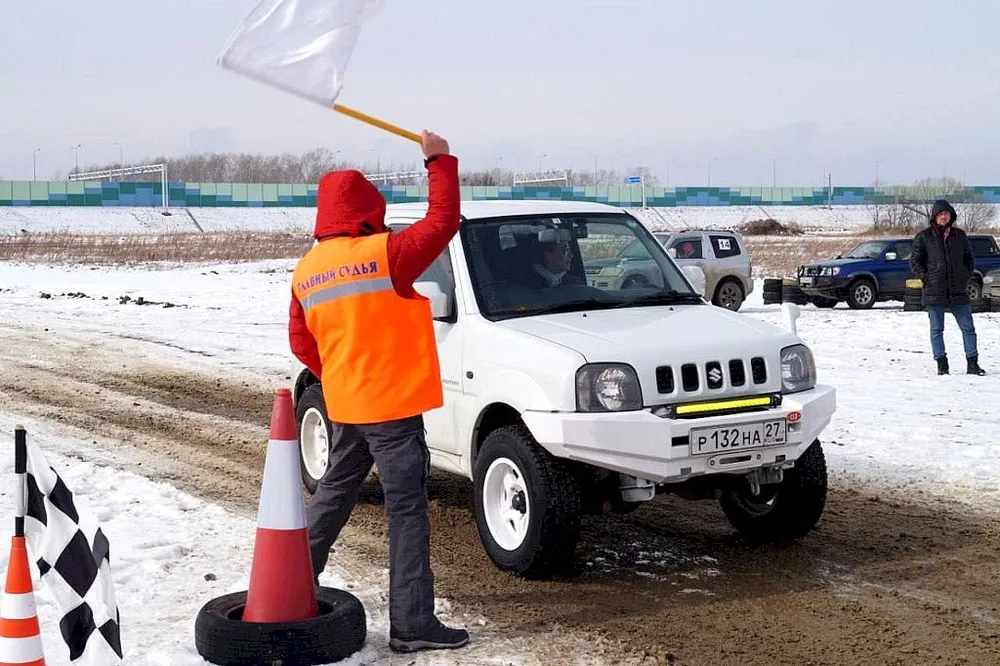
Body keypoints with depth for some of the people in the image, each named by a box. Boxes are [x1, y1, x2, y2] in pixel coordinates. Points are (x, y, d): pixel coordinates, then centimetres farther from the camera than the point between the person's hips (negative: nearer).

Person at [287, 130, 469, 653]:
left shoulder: (306, 271, 7)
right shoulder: (383, 253, -14)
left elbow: (301, 342, 13)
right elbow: (443, 222, -11)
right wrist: (439, 161, 0)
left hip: (344, 405, 7)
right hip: (391, 404, -7)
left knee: (334, 492, 24)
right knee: (406, 510, -3)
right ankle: (412, 624, -1)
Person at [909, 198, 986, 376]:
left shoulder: (959, 235, 10)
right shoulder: (923, 237, 1)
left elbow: (969, 257, 20)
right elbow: (914, 261, 3)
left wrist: (967, 275, 7)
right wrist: (926, 278, -8)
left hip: (958, 292, 3)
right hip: (934, 292, -2)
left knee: (968, 328, 3)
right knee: (937, 330, 2)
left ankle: (972, 364, 9)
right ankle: (941, 364, 10)